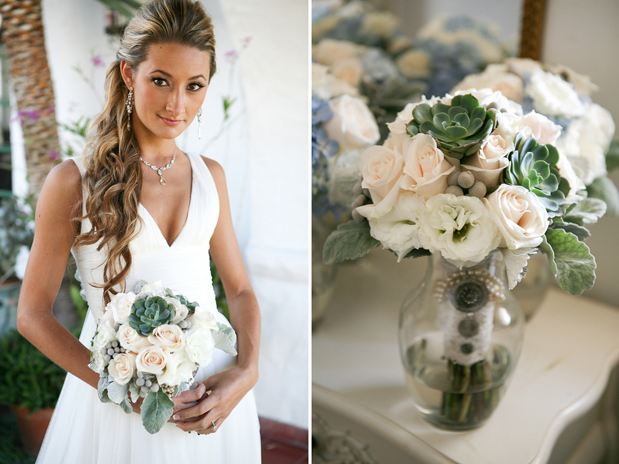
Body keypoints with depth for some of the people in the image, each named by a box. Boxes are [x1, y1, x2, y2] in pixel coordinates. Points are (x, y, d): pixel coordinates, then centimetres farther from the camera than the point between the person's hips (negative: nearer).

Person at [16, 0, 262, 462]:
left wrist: (247, 370, -9)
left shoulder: (210, 175, 3)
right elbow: (32, 313, -5)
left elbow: (240, 288, 7)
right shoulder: (73, 181, -8)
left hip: (215, 387, 4)